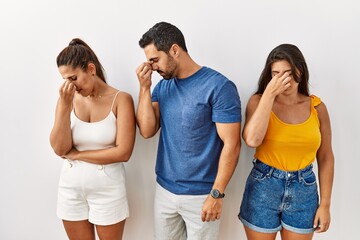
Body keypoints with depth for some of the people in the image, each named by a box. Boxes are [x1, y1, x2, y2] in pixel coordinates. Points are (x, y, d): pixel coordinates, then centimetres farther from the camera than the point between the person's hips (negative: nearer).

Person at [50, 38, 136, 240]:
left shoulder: (120, 99, -12)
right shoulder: (68, 99, -1)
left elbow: (123, 152, -18)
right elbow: (59, 148, -8)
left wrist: (76, 154, -10)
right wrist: (65, 105, -17)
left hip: (108, 191, -3)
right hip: (71, 190, 3)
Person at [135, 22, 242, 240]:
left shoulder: (219, 86, -15)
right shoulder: (162, 86, 4)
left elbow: (231, 145, -16)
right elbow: (147, 131, -3)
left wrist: (216, 194, -16)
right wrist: (145, 88, -10)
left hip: (201, 195, -5)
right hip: (164, 190, 6)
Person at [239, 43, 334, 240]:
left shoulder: (316, 107, -2)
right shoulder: (259, 101, -8)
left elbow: (325, 157, 3)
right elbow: (252, 140, -27)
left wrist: (325, 204, 2)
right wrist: (269, 93, -23)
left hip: (304, 190, 2)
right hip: (263, 188, -2)